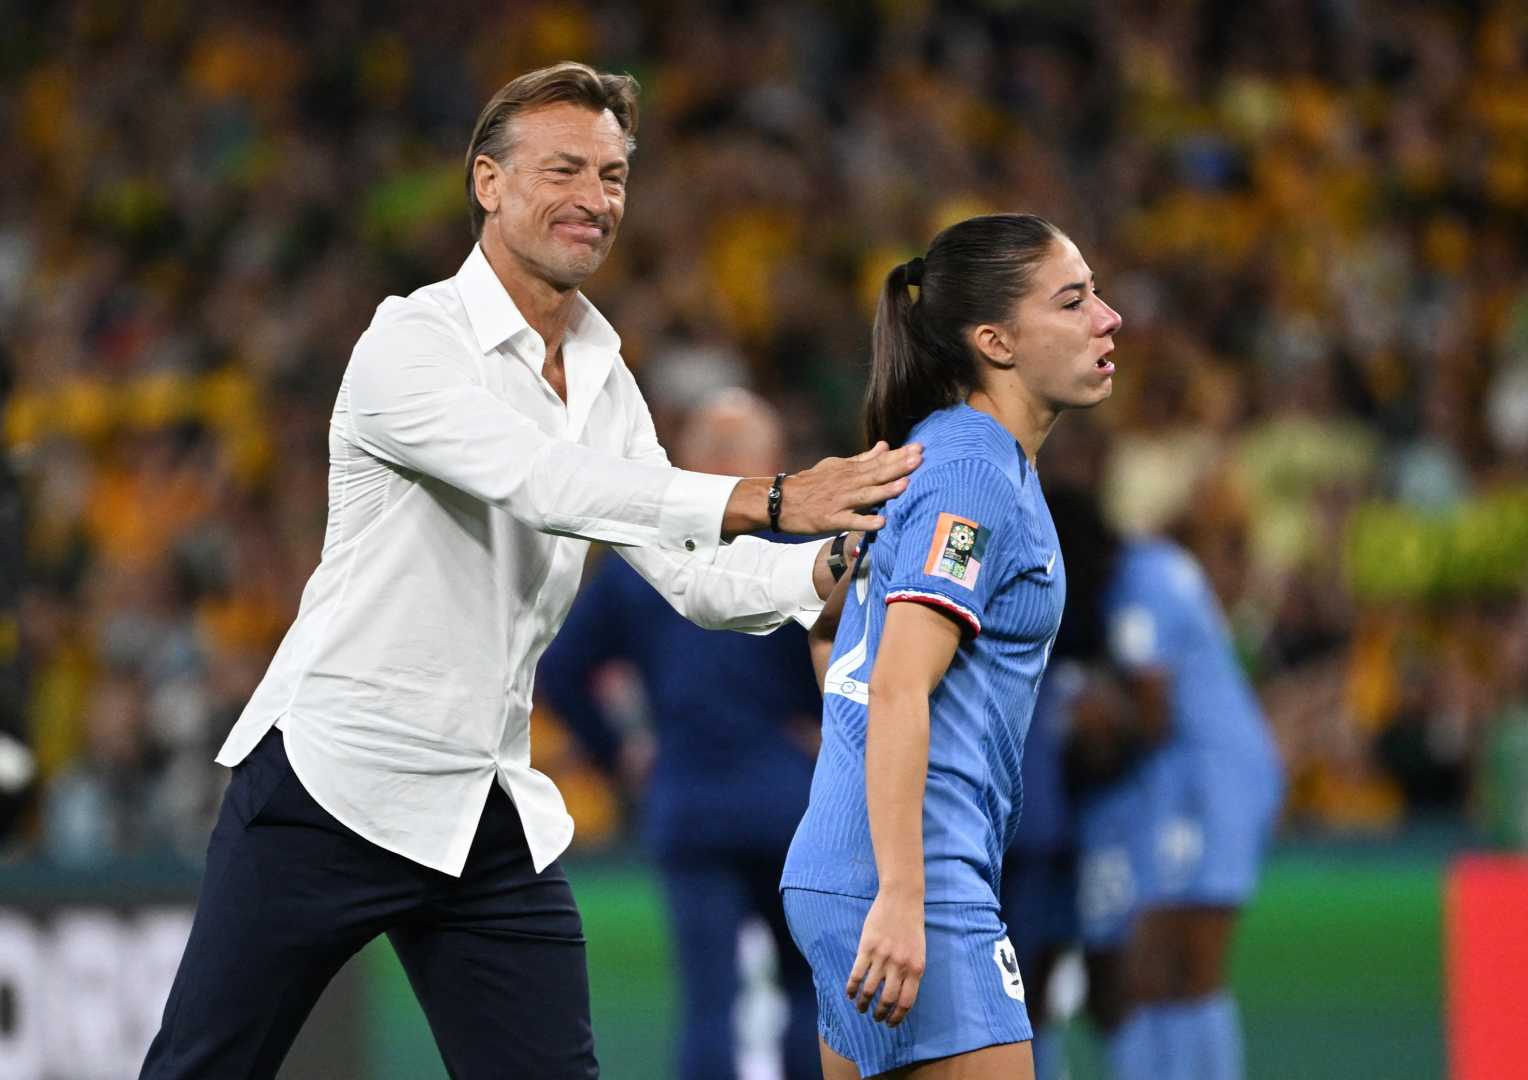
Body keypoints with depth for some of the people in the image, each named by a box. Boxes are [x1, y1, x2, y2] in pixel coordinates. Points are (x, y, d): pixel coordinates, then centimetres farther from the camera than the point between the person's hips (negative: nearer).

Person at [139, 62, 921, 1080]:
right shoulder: (415, 340, -12)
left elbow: (694, 576, 6)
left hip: (495, 820, 6)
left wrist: (833, 562, -14)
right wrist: (770, 499, -33)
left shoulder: (605, 379, 11)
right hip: (335, 778, -6)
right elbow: (545, 486, -27)